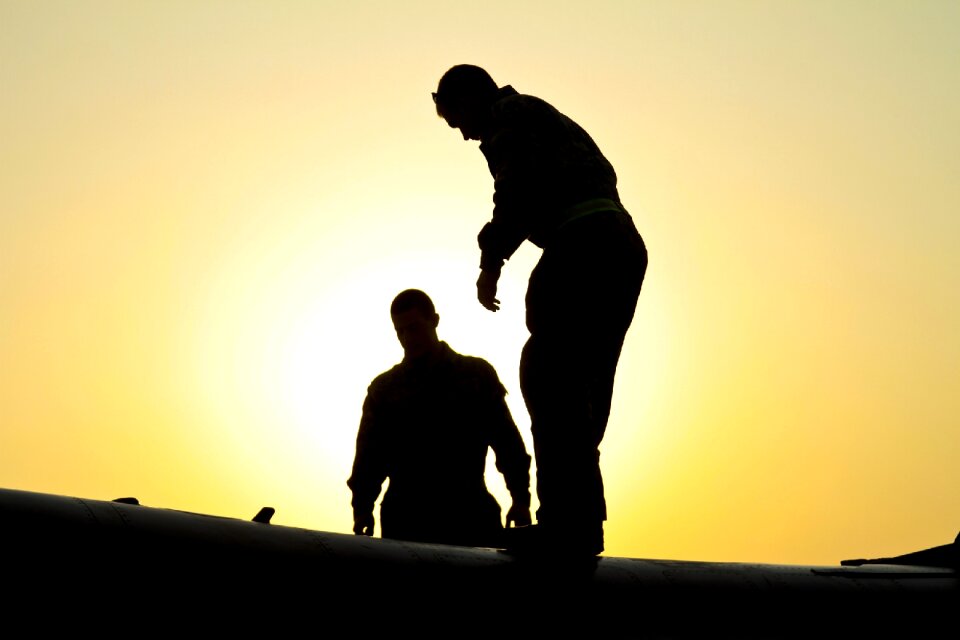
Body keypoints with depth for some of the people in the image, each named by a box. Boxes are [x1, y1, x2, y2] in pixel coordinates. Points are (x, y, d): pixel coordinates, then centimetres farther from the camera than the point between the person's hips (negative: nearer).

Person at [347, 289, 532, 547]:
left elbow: (506, 440, 12)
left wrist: (520, 498, 1)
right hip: (407, 520, 1)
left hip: (470, 513, 0)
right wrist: (362, 507, -3)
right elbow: (369, 455, 13)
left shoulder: (477, 374, 14)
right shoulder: (384, 388, 16)